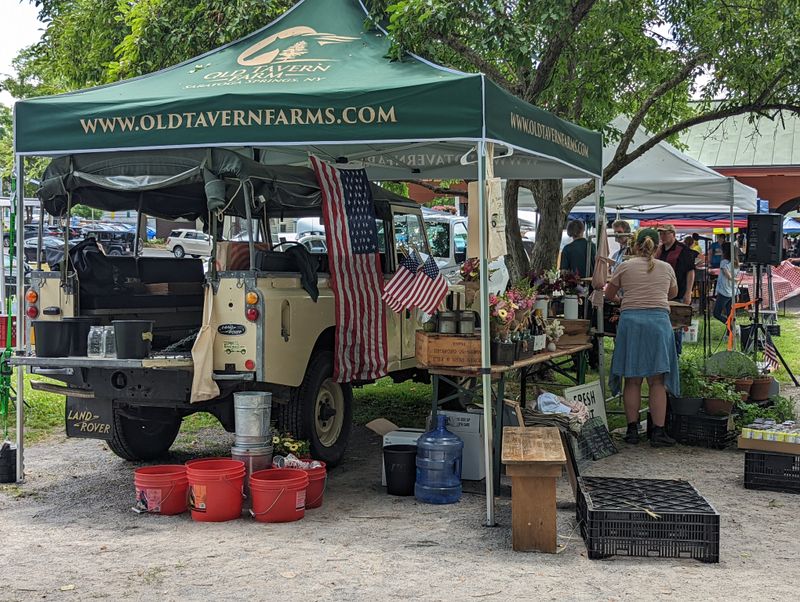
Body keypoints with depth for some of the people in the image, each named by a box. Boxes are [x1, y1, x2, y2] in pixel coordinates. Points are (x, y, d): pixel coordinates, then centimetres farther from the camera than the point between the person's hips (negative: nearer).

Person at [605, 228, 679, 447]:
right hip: (659, 320, 0)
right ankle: (658, 432, 0)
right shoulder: (666, 268, 12)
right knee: (657, 381, 2)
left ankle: (632, 429, 8)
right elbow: (673, 293, 31)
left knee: (632, 379, 5)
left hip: (630, 319, 0)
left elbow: (608, 295, 18)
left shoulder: (625, 267, 7)